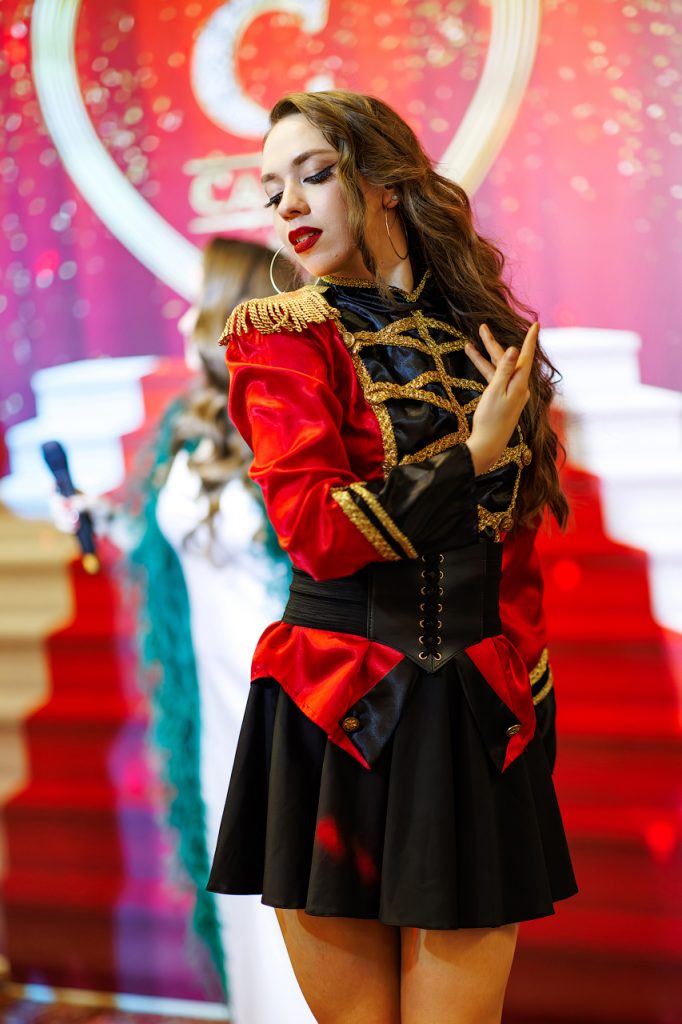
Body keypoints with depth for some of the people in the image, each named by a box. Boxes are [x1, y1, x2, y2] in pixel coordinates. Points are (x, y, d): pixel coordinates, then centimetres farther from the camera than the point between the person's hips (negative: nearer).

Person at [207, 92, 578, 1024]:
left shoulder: (483, 335, 12)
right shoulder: (282, 338, 1)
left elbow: (517, 547, 15)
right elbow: (313, 529, -13)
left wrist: (528, 696, 8)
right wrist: (472, 459, -10)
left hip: (479, 724, 3)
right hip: (336, 722, -2)